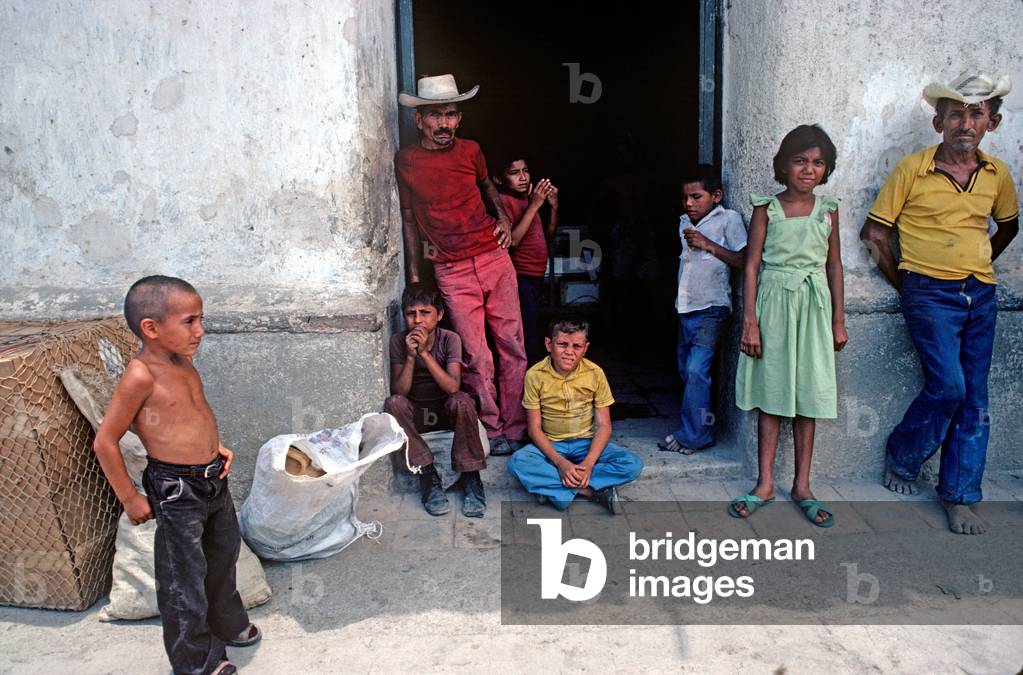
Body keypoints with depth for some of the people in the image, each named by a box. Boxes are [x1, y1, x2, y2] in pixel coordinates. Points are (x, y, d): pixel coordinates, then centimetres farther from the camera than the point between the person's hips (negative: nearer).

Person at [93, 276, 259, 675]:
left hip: (214, 478, 9)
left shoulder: (183, 362, 1)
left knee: (223, 555, 26)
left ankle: (226, 625, 50)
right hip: (177, 490, -9)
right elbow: (105, 442, -17)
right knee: (184, 578, 8)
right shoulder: (141, 375, -23)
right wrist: (129, 499, -11)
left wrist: (215, 446, 6)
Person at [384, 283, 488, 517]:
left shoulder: (450, 339, -13)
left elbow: (453, 387, -26)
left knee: (462, 401, -35)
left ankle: (470, 477, -21)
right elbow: (399, 392, -16)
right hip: (416, 413, 2)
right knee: (393, 403, -31)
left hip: (446, 410, -1)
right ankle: (428, 476, -24)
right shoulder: (398, 341, -10)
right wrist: (410, 356, -28)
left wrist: (424, 352, -31)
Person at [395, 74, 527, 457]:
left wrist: (504, 218, 9)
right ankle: (492, 432, 12)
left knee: (513, 346, 2)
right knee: (476, 357, -3)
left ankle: (516, 428, 14)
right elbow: (409, 217, 9)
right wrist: (413, 276, 8)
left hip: (494, 258, 2)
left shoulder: (470, 150, 5)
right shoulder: (405, 160, 0)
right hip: (452, 272, -2)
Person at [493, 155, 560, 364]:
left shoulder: (527, 198, 15)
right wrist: (534, 206, -19)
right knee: (529, 340, -12)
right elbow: (512, 241, -22)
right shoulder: (503, 201, -9)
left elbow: (548, 236, 19)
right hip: (521, 279, -8)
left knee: (535, 336, 12)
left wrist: (554, 206, 4)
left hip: (536, 277, 8)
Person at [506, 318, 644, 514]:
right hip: (551, 446, -1)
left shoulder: (595, 373, -10)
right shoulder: (535, 375, -13)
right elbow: (534, 428, -10)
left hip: (587, 443, 1)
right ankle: (594, 491, -25)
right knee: (517, 463, -32)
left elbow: (603, 425, -8)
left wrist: (588, 463, -24)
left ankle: (553, 487, -22)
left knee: (633, 465, -23)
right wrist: (560, 462, -24)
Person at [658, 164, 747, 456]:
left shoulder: (728, 219, -6)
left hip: (711, 308, -7)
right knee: (686, 370, 10)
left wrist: (709, 244, -19)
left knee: (696, 370, -14)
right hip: (686, 307, 8)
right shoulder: (685, 222, 13)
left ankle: (693, 435, -4)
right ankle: (698, 428, 22)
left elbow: (743, 261, -15)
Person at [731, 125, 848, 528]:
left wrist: (839, 320, 10)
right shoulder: (766, 209, -1)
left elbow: (834, 266, 12)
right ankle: (765, 484, 14)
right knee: (772, 393, 3)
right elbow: (752, 266, -3)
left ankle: (802, 486, 17)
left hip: (814, 305, 2)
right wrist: (750, 323, -9)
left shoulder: (827, 210, 7)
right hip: (774, 301, -2)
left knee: (807, 395, 6)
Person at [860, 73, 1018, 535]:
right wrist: (904, 284, 0)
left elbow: (1008, 226, 26)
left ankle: (959, 497, 14)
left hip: (980, 294, 5)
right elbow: (873, 232, -2)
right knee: (948, 386, -15)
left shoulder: (997, 175, 8)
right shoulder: (912, 169, -5)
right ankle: (901, 458, 12)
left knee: (974, 397, 4)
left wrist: (975, 266, 16)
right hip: (930, 294, -5)